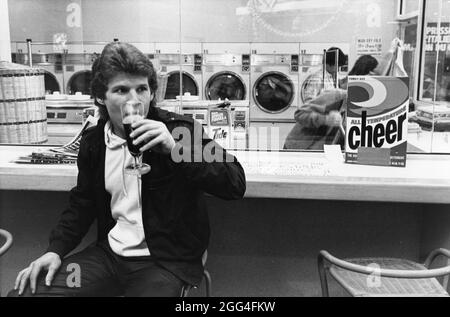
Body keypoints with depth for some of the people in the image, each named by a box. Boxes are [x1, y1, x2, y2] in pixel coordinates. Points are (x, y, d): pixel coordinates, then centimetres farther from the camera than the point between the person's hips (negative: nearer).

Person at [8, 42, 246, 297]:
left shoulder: (180, 130, -11)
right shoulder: (93, 142, 4)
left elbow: (236, 185, -20)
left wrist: (176, 149, -30)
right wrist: (57, 250, 4)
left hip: (166, 262, -4)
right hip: (109, 254, 4)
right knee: (23, 292, -6)